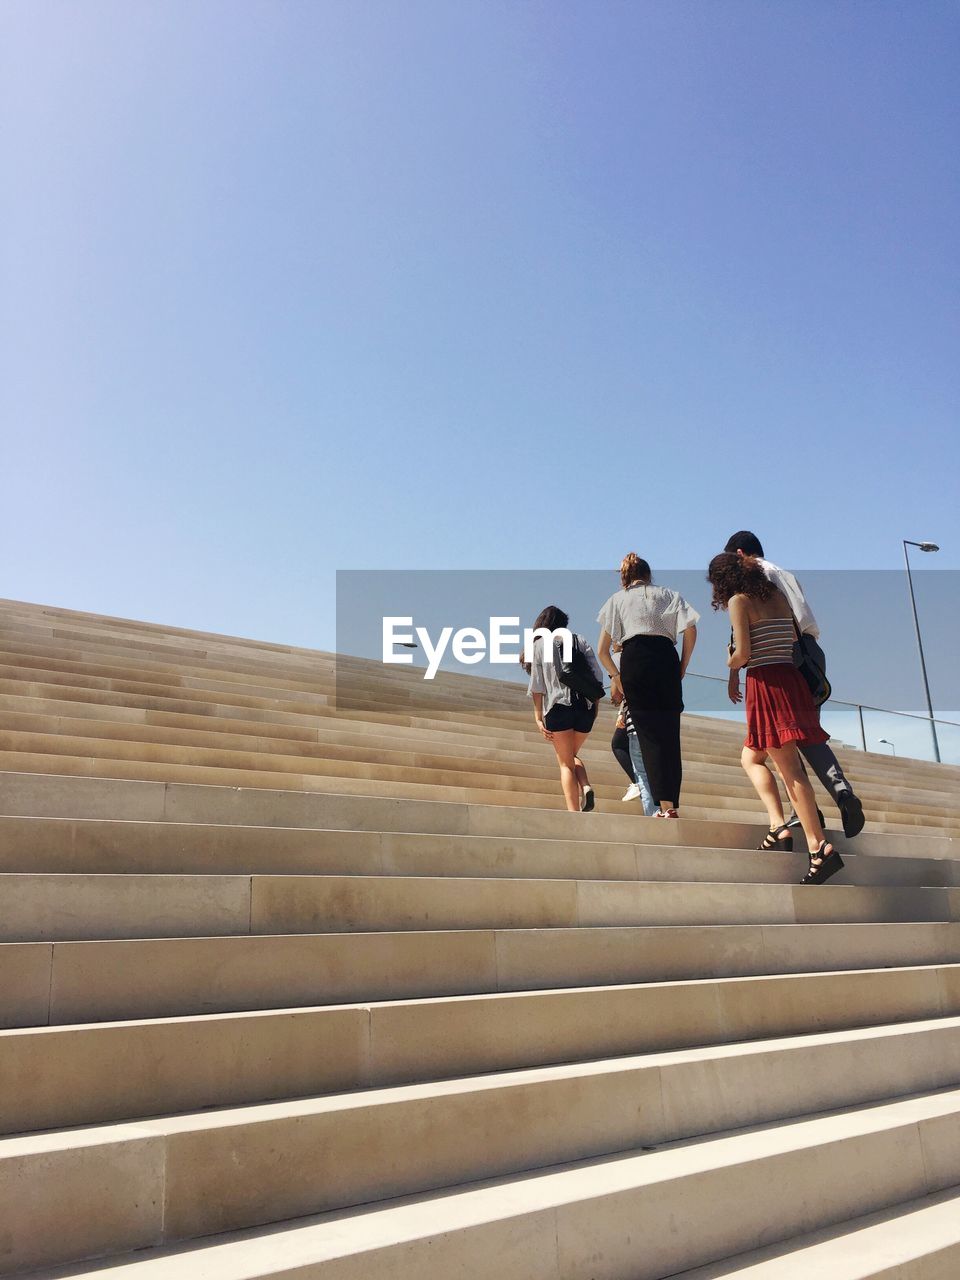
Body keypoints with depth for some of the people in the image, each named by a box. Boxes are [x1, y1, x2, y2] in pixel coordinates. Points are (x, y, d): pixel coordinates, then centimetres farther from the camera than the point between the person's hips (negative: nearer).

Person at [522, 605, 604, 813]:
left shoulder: (539, 645, 9)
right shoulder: (580, 640, 16)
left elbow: (537, 685, 2)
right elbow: (597, 674, 5)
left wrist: (538, 718, 1)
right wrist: (596, 705, 9)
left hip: (558, 707, -3)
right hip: (586, 706, 3)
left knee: (565, 763, 5)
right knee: (572, 755, 23)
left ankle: (574, 812, -7)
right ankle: (586, 788, -3)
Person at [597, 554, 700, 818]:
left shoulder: (617, 599, 21)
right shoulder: (668, 594, 23)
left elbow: (602, 650, 15)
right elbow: (690, 631, 5)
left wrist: (615, 677, 26)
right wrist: (683, 666, 13)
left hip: (634, 660, -1)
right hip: (666, 658, 1)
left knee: (649, 736, -2)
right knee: (670, 734, 5)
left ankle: (666, 805, -11)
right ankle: (672, 804, 0)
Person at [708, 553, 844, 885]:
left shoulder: (738, 600, -4)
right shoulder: (778, 595, 16)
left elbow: (743, 653, -13)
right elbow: (795, 638, 16)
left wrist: (731, 662, 10)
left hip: (766, 683, -7)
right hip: (790, 679, 7)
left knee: (789, 769, -5)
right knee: (750, 757, 13)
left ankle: (821, 848, -9)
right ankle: (779, 826, 1)